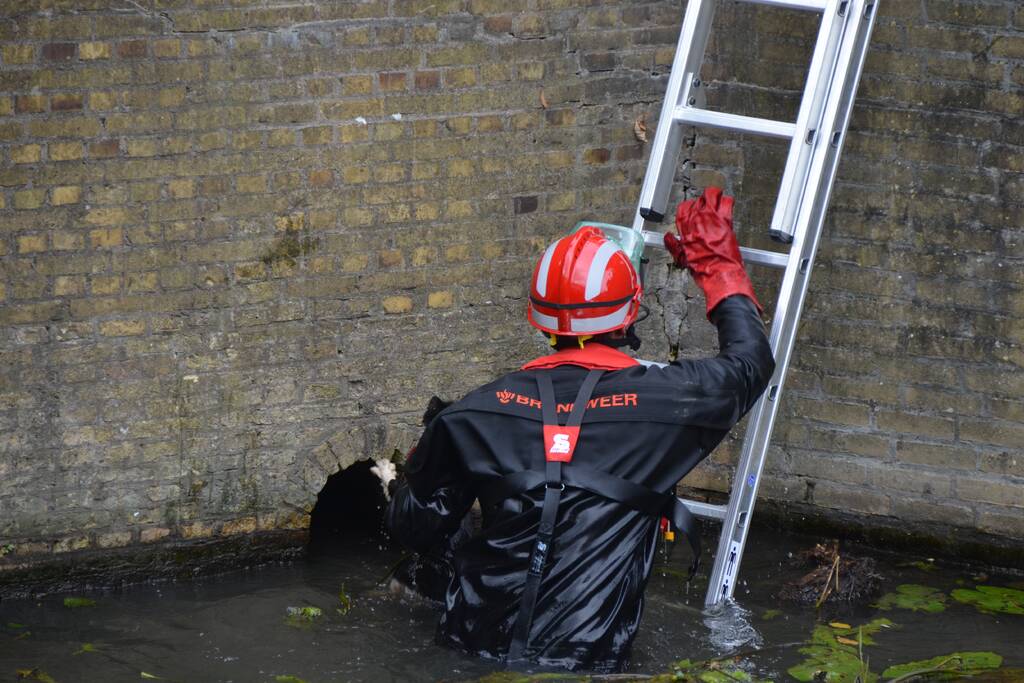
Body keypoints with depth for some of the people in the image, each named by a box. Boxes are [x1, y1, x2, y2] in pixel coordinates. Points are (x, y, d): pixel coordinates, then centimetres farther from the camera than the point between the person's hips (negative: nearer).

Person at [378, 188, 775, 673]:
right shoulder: (662, 398, -5)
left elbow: (415, 528, 9)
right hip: (584, 660, -2)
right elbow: (751, 361, 16)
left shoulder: (479, 413, 0)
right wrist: (718, 265, 31)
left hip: (475, 645, 2)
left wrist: (398, 486, 33)